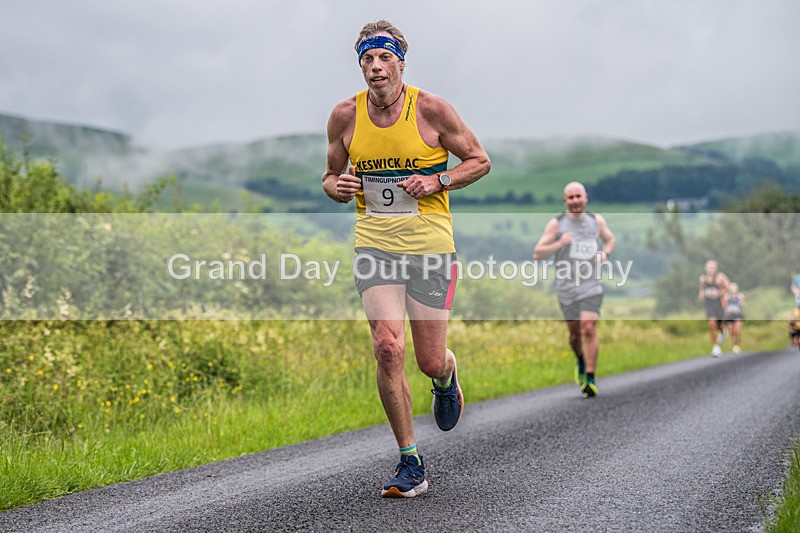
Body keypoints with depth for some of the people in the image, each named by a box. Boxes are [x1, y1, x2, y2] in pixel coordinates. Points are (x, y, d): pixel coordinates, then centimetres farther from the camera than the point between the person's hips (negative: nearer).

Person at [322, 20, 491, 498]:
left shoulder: (432, 109, -6)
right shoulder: (345, 116, 2)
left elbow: (480, 161, 3)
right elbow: (332, 176, 15)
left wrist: (437, 181, -14)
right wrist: (338, 188, -9)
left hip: (430, 246, -1)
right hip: (375, 245, 2)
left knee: (430, 362, 1)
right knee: (388, 350, -14)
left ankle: (447, 375, 42)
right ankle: (411, 464, -1)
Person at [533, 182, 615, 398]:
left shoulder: (596, 221, 7)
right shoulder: (556, 224, -2)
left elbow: (609, 238, 27)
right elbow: (538, 253, -5)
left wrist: (605, 252, 5)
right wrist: (559, 244, -21)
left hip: (591, 287, 0)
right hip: (566, 288, 0)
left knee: (589, 329, -14)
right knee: (575, 332, 10)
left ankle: (590, 379, -11)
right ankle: (580, 360, 42)